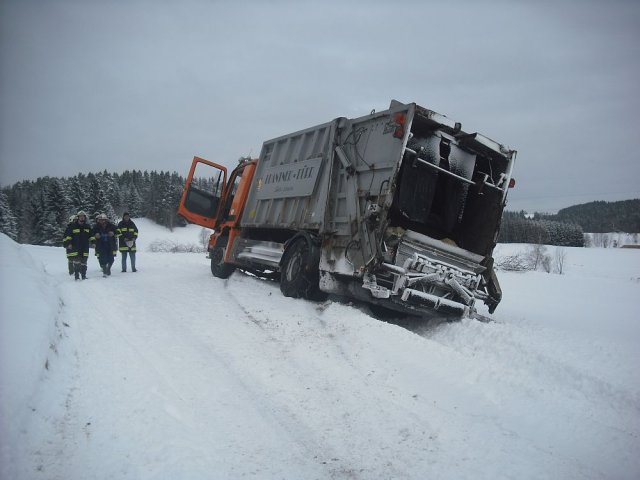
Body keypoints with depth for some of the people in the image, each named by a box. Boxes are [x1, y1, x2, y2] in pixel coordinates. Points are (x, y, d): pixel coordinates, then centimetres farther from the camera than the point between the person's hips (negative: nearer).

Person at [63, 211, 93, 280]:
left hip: (85, 248, 4)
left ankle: (84, 276, 14)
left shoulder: (87, 227, 12)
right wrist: (68, 243, -12)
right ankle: (77, 276, -1)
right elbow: (67, 235, -3)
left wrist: (93, 242, 10)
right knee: (76, 262, -7)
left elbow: (91, 236, 21)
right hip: (75, 248, -4)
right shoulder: (72, 226, -2)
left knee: (83, 263, 7)